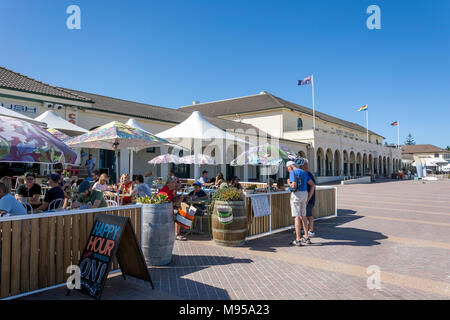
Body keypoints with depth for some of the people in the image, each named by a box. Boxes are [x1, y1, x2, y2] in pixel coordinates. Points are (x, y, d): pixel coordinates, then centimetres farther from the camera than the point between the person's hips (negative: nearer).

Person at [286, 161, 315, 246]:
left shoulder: (292, 172, -9)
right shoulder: (304, 172, 14)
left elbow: (293, 186, -22)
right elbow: (313, 185, 12)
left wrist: (289, 183, 1)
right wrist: (308, 197, 12)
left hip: (296, 195, -7)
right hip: (304, 194, 7)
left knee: (297, 217, -5)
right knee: (303, 216, 17)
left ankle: (298, 240, -4)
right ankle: (306, 238, 21)